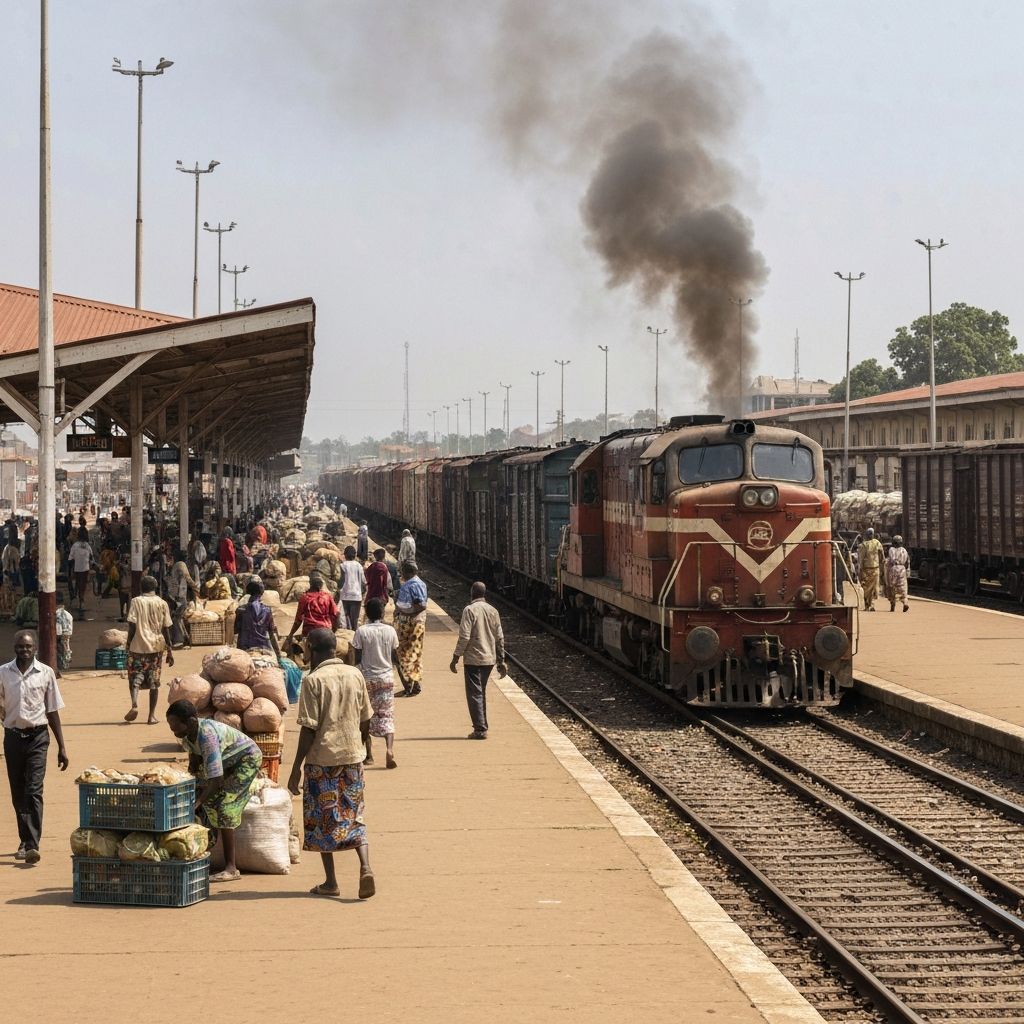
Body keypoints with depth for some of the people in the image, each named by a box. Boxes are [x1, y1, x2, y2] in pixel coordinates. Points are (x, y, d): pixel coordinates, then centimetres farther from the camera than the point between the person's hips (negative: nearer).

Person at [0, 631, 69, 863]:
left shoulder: (45, 673, 0)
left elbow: (53, 712, 5)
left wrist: (62, 747, 5)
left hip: (37, 737, -2)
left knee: (34, 791, -13)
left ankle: (32, 845, -19)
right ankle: (25, 841, 24)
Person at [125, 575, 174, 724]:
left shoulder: (136, 602, -3)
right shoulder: (162, 604, 4)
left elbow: (132, 626, -8)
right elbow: (166, 629, 4)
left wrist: (128, 645, 1)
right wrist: (170, 651, 9)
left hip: (138, 646, -2)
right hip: (157, 646, 2)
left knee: (135, 678, 4)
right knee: (154, 681, 9)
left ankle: (134, 705, -21)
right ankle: (152, 715, 9)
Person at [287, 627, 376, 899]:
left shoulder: (313, 680, -10)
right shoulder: (355, 675, 5)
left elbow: (309, 729, -13)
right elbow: (366, 721, 9)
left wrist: (296, 769, -9)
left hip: (322, 758, -4)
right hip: (352, 755, 4)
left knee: (323, 818, 9)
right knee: (353, 816, 11)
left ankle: (330, 882, 12)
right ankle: (365, 867, -10)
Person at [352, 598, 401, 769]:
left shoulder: (361, 631, -9)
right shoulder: (390, 631, -3)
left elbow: (357, 659, -8)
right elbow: (395, 658, 3)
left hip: (366, 678, -1)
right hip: (386, 678, 1)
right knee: (387, 716, 2)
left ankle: (369, 754, 14)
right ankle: (390, 749, -20)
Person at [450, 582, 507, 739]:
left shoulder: (470, 610, -10)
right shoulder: (493, 611, 8)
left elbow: (464, 637, -16)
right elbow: (500, 638, 9)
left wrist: (455, 658, -10)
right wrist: (501, 661, 15)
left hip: (473, 659, -6)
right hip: (489, 659, 6)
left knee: (475, 694, -2)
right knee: (481, 692, 18)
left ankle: (480, 729, -8)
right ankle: (482, 727, 21)